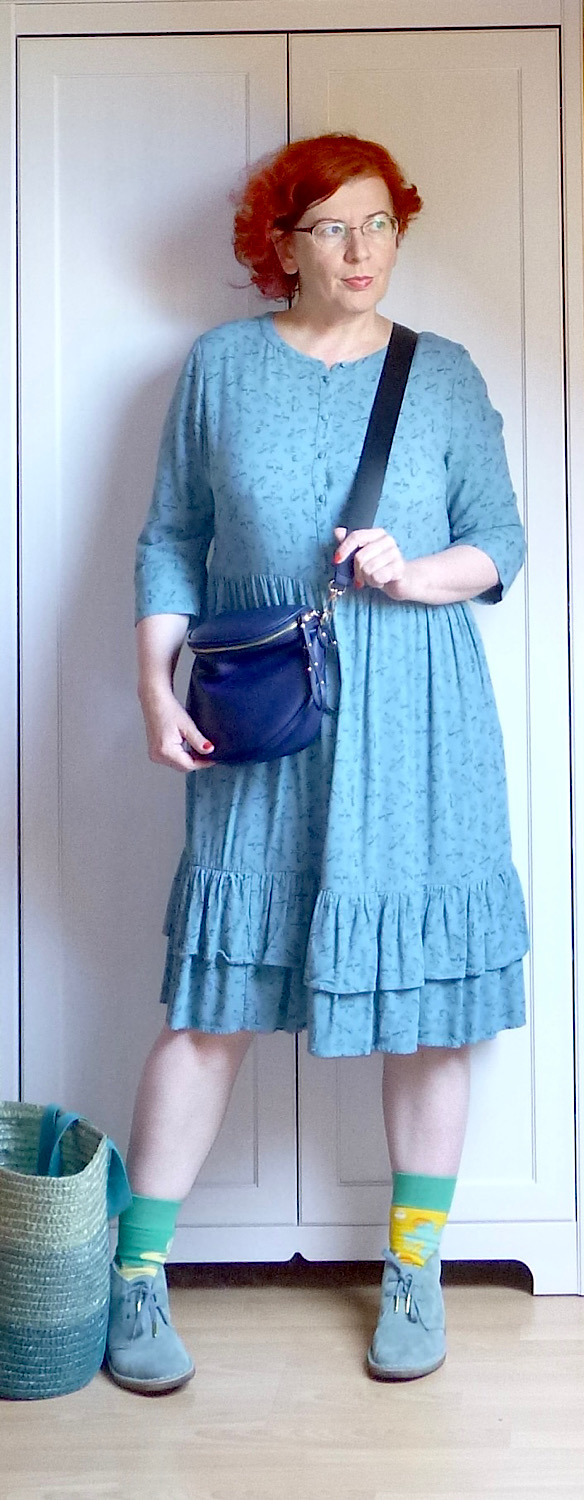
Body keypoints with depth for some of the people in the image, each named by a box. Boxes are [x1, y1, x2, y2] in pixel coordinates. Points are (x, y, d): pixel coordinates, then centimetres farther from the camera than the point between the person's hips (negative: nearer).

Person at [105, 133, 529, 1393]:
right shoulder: (221, 364, 7)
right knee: (215, 999, 1)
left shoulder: (444, 373, 8)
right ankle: (137, 1276, 16)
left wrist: (418, 573, -13)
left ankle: (415, 1269, 23)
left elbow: (501, 541, 8)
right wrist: (158, 686, -6)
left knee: (428, 993, 5)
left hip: (414, 719, 1)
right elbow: (171, 541, 6)